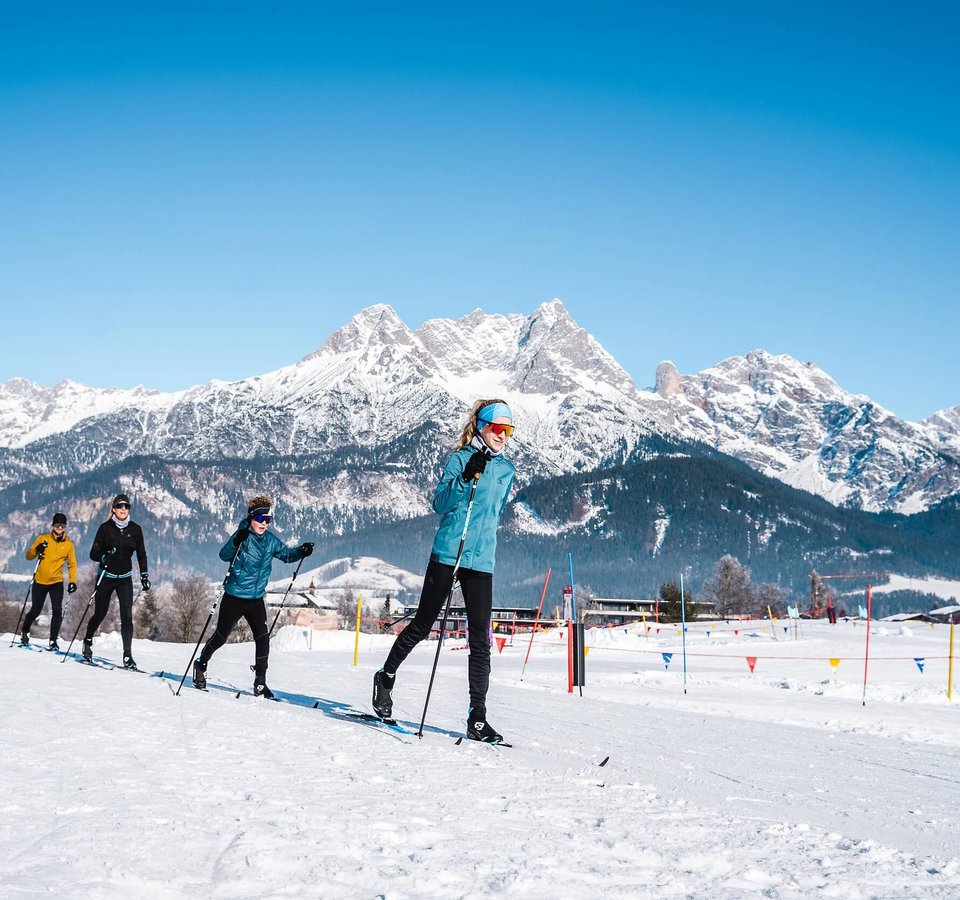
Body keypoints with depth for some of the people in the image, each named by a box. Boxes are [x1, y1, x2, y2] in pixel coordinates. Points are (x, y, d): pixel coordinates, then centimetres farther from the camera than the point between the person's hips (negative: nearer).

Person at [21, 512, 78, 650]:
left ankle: (53, 640, -8)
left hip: (56, 582, 0)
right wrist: (37, 550, -22)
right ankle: (25, 632, 36)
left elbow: (72, 564, 6)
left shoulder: (68, 544, 1)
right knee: (35, 611, 10)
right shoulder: (43, 538, -1)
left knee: (57, 611, -15)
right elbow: (28, 556, 0)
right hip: (40, 581, 0)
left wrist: (72, 581, -6)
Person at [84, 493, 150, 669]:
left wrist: (144, 575, 0)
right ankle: (88, 641, 34)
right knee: (100, 614, 5)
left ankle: (127, 655, -10)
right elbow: (94, 553, -6)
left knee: (127, 616, -10)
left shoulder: (135, 529, 1)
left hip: (125, 578, 1)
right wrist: (105, 557, -27)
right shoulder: (105, 528, -6)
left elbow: (141, 555, 9)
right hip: (106, 576, -1)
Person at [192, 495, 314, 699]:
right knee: (221, 637, 7)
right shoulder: (242, 535, -15)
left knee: (263, 639, -4)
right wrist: (236, 542, -47)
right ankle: (200, 665, 31)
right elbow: (224, 555, -28)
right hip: (234, 597, -5)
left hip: (256, 599, 5)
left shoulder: (270, 540, 3)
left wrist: (301, 552, -2)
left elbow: (286, 554, 17)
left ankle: (260, 683, 4)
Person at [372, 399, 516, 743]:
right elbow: (439, 503, -12)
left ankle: (477, 718, -1)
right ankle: (386, 677, 28)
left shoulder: (506, 469, 14)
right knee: (422, 625, 4)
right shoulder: (461, 458, -3)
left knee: (480, 640, -2)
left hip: (481, 562, 4)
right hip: (448, 555, -4)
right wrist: (467, 477, -24)